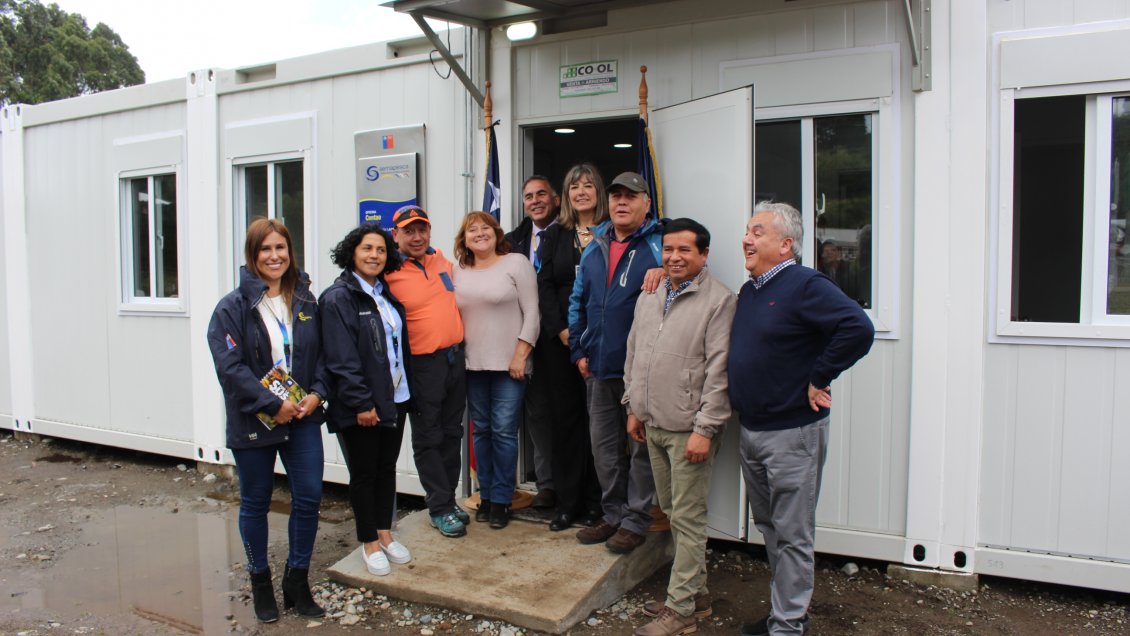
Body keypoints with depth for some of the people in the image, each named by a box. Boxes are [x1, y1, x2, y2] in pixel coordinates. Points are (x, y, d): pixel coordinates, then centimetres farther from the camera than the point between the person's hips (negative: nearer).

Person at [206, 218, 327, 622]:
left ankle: (297, 580, 22)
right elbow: (229, 366, -14)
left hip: (303, 418, 3)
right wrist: (272, 405, -18)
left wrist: (316, 393, -6)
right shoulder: (233, 307, -8)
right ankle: (260, 583, 30)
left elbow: (322, 353, 10)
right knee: (255, 503, 11)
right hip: (253, 422, -3)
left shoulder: (305, 301, 6)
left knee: (309, 497, 2)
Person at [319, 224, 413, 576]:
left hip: (395, 399, 7)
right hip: (361, 405, -7)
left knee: (387, 467, 16)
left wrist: (406, 388, 10)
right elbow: (342, 359, -17)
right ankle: (369, 543, 20)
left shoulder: (387, 295, 12)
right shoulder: (338, 298, -11)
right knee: (364, 472, 7)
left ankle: (385, 533, 30)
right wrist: (361, 403, -20)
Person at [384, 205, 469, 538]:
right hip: (422, 364, -6)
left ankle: (448, 498, 29)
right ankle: (440, 507, 17)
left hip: (455, 357, 7)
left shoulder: (442, 260, 7)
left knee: (452, 433, 15)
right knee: (428, 439, 5)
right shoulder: (390, 274, -13)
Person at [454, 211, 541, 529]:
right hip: (472, 365, 4)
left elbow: (531, 313, -6)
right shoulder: (459, 272, 10)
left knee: (503, 431, -3)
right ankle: (486, 495, 22)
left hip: (508, 363, -4)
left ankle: (500, 499, 9)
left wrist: (520, 355, -11)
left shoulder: (516, 263, -3)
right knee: (481, 431, 11)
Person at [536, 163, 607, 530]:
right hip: (560, 338, 3)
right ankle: (567, 500, 16)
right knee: (564, 415, 6)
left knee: (596, 417, 2)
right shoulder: (555, 234, 10)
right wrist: (561, 329, -4)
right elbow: (545, 284, 7)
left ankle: (594, 500, 14)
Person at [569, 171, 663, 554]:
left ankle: (635, 520, 18)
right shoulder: (594, 247, 13)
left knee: (641, 447, 4)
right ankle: (613, 515, 29)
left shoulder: (659, 245, -5)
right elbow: (578, 302, 16)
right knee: (604, 447, 14)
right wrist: (578, 351, 11)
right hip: (599, 367, 6)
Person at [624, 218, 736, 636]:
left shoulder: (719, 300, -11)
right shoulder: (648, 297, 11)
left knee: (687, 518, 0)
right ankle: (694, 592, 30)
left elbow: (719, 371, -15)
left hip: (689, 428, -7)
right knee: (671, 512, 15)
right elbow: (633, 354, 19)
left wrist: (705, 429, -17)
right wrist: (634, 407, 17)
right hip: (653, 425, 7)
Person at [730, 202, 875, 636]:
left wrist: (818, 379, -21)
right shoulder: (749, 291, 12)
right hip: (751, 430, 9)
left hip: (791, 433, -9)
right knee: (769, 527, 19)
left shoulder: (805, 286, -16)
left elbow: (858, 329, -28)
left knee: (791, 535, 3)